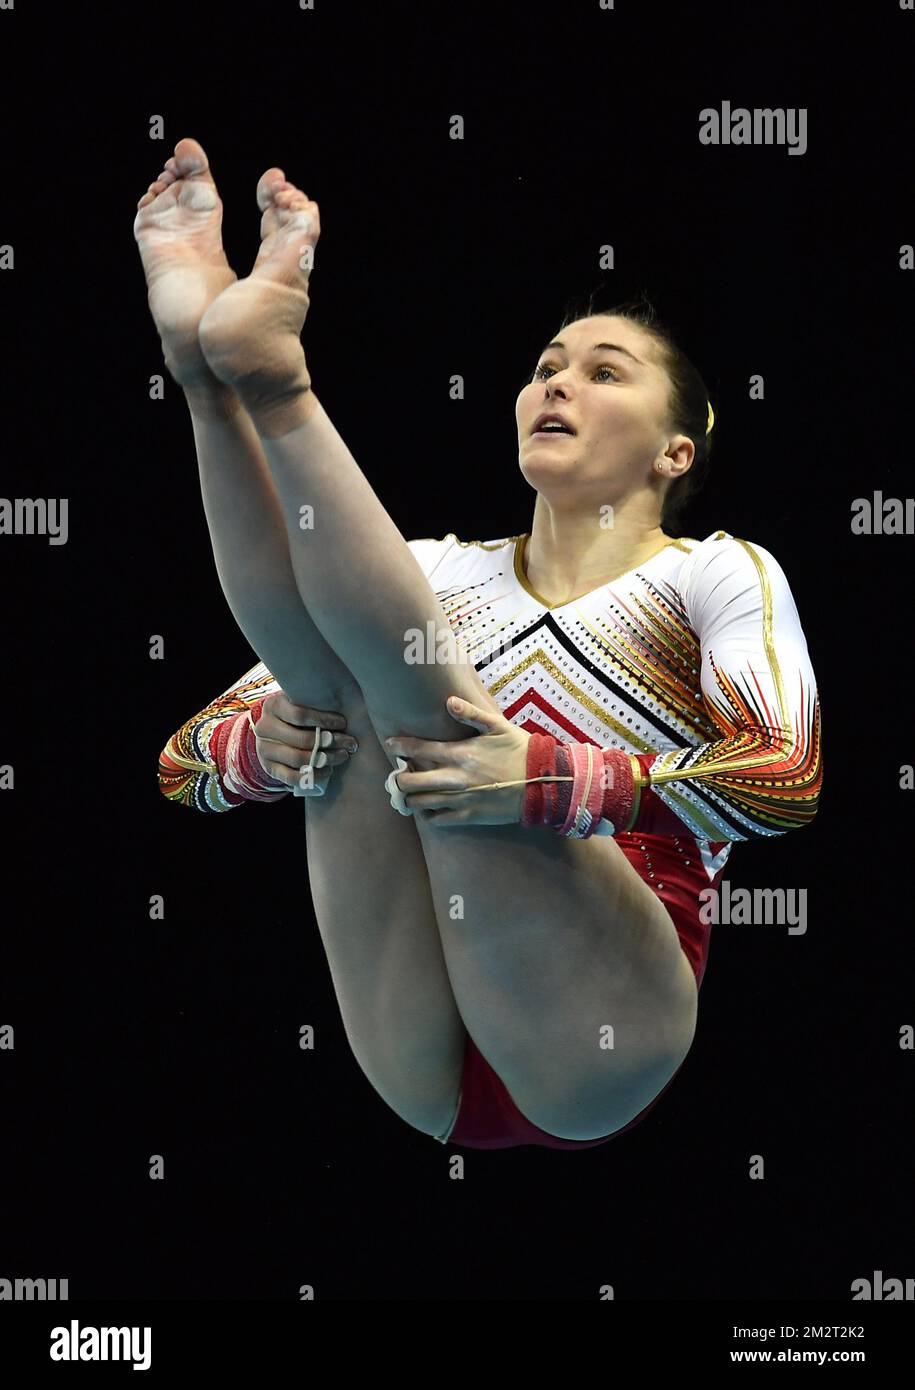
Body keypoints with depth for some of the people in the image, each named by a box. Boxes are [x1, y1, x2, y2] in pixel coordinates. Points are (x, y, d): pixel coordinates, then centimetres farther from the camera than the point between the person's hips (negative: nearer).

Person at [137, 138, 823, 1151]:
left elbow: (789, 776, -10)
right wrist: (258, 748, -11)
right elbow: (185, 762, 14)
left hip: (592, 1062, -3)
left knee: (417, 677, -18)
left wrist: (549, 782, -25)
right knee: (344, 668, -12)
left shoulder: (720, 574, 12)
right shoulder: (445, 571, 21)